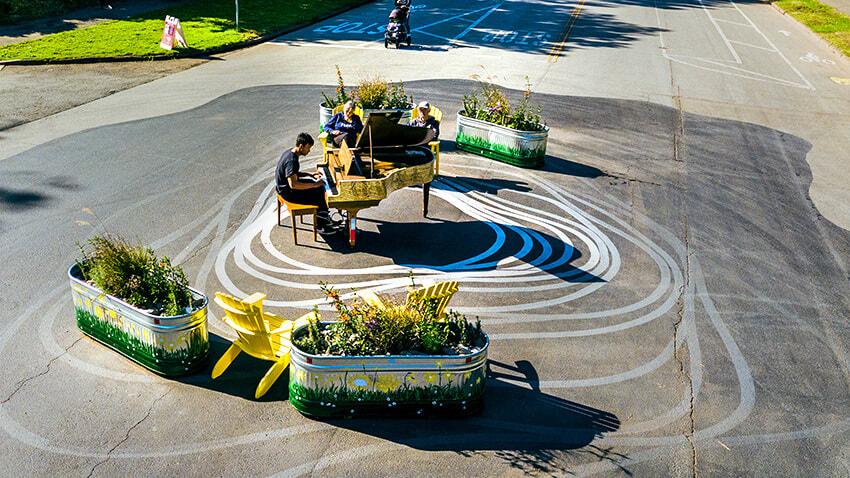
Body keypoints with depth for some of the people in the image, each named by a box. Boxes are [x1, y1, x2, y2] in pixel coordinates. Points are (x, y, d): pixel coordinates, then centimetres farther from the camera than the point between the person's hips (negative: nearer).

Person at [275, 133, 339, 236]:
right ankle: (320, 226, 9)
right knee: (319, 197, -8)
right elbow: (293, 184, -35)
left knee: (320, 188, 12)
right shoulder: (291, 160, -29)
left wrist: (310, 174, 7)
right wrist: (314, 185, -29)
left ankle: (325, 219, 18)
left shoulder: (291, 152, 2)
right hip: (288, 192, -10)